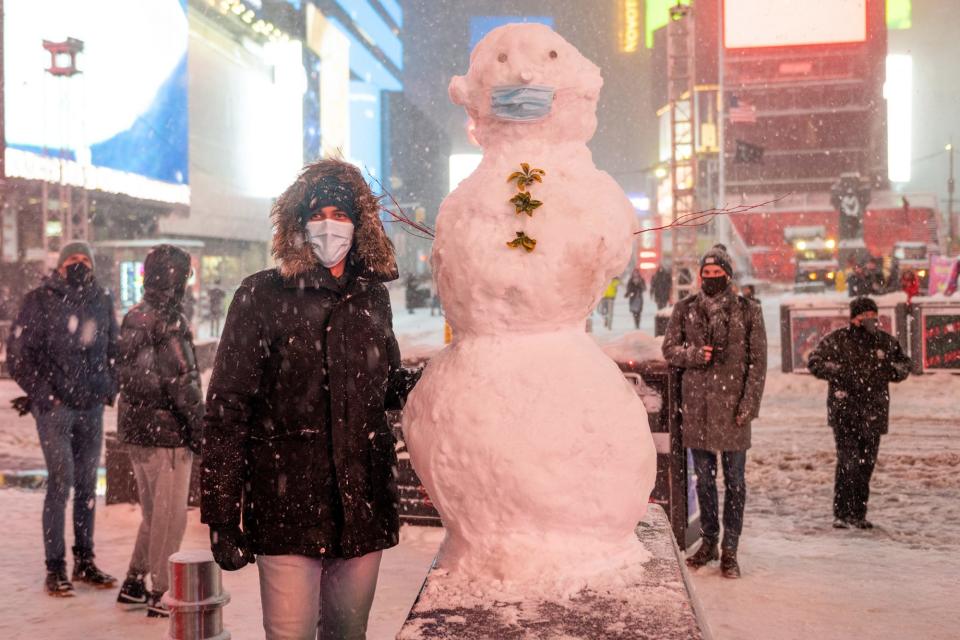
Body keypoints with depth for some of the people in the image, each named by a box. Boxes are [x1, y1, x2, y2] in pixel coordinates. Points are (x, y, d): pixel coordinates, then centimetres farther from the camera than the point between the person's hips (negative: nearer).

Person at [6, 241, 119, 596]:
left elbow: (113, 348, 22)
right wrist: (43, 393, -10)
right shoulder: (40, 300, -2)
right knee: (61, 480, -10)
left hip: (92, 407, 5)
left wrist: (109, 387, 10)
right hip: (55, 406, -4)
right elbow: (18, 353, -3)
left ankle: (84, 561, 19)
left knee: (87, 483, 8)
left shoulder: (101, 301, 11)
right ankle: (55, 567, -1)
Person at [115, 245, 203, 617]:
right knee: (170, 517, 2)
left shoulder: (133, 318, 10)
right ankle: (158, 596, 8)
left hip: (134, 429, 9)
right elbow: (182, 383, -20)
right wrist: (200, 430, -13)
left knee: (153, 514, 20)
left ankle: (133, 586, 26)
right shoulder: (169, 321, -16)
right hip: (167, 432, -9)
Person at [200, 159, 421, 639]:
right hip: (286, 505, -4)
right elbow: (226, 411, -5)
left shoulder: (372, 296, 9)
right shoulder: (262, 296, -4)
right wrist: (222, 517, -8)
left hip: (363, 504, 4)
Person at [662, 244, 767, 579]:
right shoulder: (685, 309, 7)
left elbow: (757, 360, 0)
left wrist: (749, 403, -8)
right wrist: (695, 354, -12)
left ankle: (729, 550, 10)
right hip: (697, 404, 2)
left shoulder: (748, 311, 2)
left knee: (734, 480, 3)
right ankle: (709, 541, 23)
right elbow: (669, 348, 8)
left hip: (732, 404, -2)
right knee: (704, 478, 11)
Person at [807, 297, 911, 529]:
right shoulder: (836, 340, -2)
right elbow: (814, 362, -3)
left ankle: (858, 514, 20)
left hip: (873, 414, 4)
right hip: (844, 412, -4)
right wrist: (840, 372, -16)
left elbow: (904, 365, 22)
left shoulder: (886, 342, 10)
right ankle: (842, 514, -5)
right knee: (848, 463, -13)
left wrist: (892, 370, -1)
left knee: (866, 464, 9)